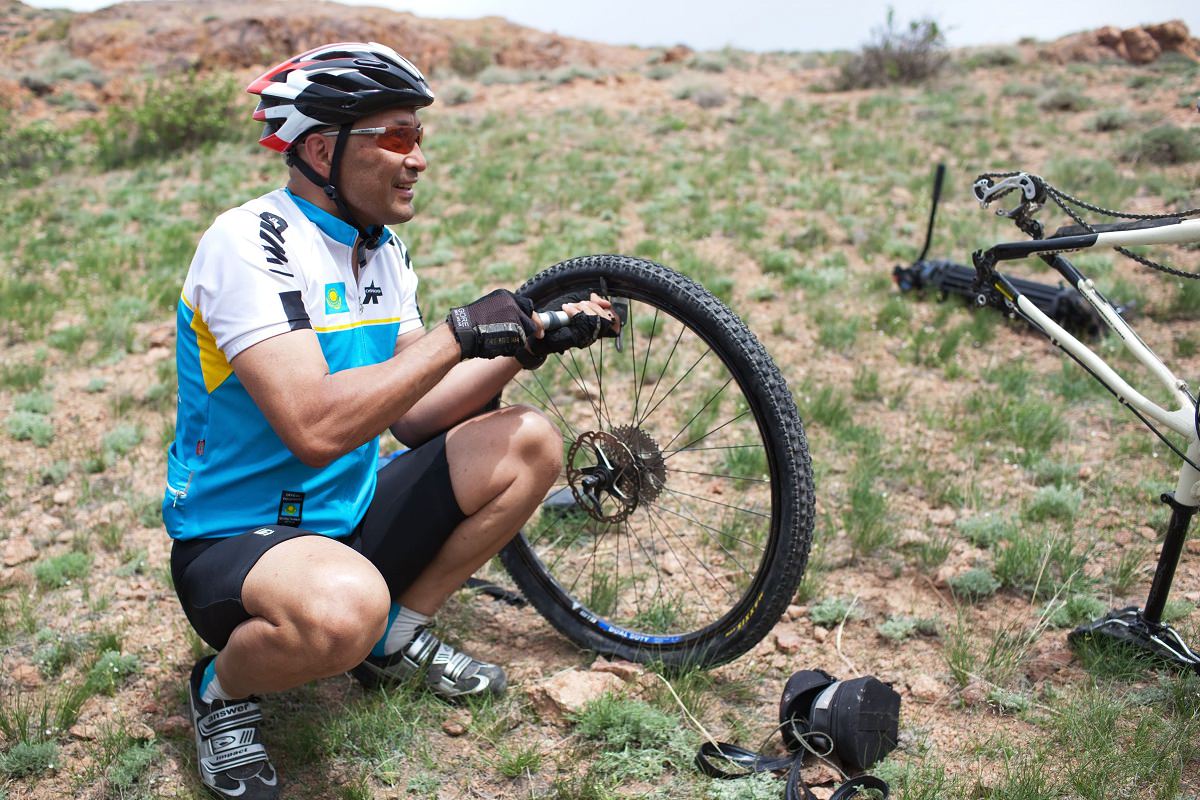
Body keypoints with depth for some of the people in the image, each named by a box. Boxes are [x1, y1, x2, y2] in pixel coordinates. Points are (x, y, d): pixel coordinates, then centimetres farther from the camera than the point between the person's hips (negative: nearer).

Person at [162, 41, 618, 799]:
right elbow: (313, 429, -35)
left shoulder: (383, 249, 4)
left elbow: (411, 411, 3)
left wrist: (534, 339, -6)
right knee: (345, 605, -41)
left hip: (348, 514, 8)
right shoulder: (250, 242, -22)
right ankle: (225, 689, -4)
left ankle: (400, 637, 12)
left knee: (530, 443, -1)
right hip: (234, 540, -8)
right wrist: (460, 332, -28)